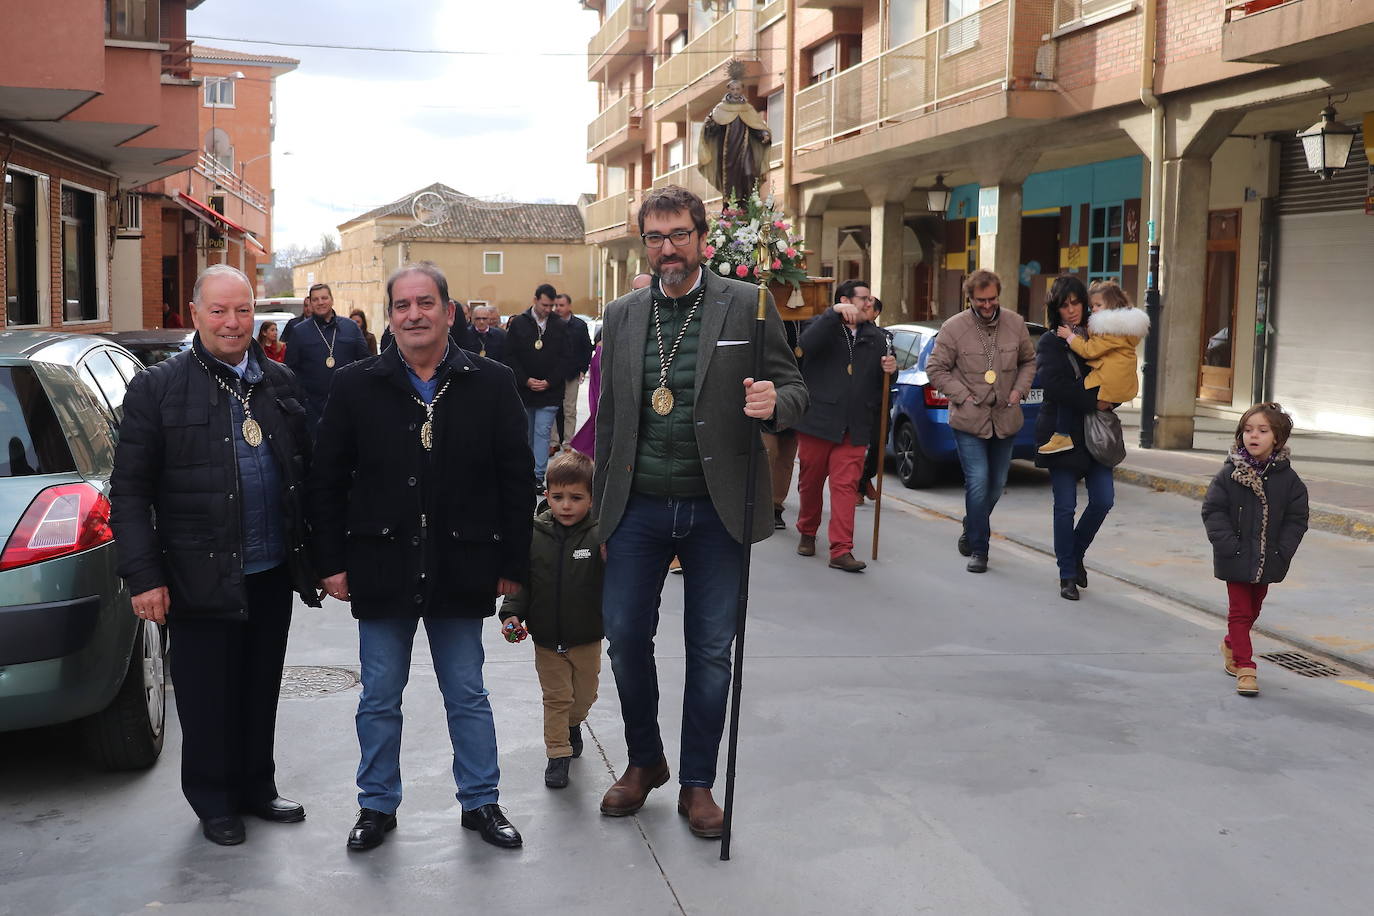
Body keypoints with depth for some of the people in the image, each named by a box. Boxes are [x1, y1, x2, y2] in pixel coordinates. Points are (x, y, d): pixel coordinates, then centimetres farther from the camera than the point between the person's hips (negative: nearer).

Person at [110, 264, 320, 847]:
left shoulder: (280, 384, 8)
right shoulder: (157, 389, -6)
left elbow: (306, 472, 12)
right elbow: (129, 491, -7)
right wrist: (143, 576, -12)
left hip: (272, 573, 4)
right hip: (201, 577, -4)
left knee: (261, 690, 16)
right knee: (207, 698, 8)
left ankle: (256, 788, 33)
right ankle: (214, 803, 26)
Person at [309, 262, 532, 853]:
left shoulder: (490, 384, -1)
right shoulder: (357, 386, 0)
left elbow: (516, 481, 0)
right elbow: (327, 481, 3)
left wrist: (512, 565, -2)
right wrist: (331, 561, -1)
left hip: (460, 572, 0)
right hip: (382, 571, 1)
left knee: (468, 697, 12)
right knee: (379, 699, 12)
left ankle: (481, 802, 27)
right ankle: (377, 805, 29)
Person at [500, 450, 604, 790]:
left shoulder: (600, 536, -14)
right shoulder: (535, 536, -7)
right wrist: (512, 613, -11)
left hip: (587, 638, 0)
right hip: (547, 639, 0)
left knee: (584, 694, 19)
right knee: (556, 698, 8)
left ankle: (573, 724, 50)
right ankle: (558, 754, 22)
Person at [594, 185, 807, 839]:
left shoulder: (747, 306, -2)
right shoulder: (621, 316, 7)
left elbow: (794, 388, 1)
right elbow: (608, 420, 11)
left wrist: (774, 403, -24)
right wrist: (601, 514, 10)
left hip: (715, 510, -2)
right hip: (639, 509, 3)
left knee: (711, 650, 7)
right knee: (624, 636, 6)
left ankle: (697, 782, 23)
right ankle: (644, 761, 30)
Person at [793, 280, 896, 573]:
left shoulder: (876, 337, 13)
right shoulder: (825, 326, 1)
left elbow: (880, 384, 19)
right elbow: (807, 344, -23)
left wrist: (889, 370, -4)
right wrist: (834, 313, -28)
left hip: (854, 427, 2)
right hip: (817, 420, -2)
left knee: (846, 486, -5)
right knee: (810, 482, 11)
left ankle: (841, 550, -6)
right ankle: (807, 533, 32)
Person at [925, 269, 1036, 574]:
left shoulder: (1015, 324, 2)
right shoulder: (953, 328, -9)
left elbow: (1029, 361, 16)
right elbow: (935, 369, -3)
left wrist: (1019, 389, 0)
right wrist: (964, 396, -11)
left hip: (1005, 419, 4)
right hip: (969, 420, -4)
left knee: (996, 484, 14)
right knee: (978, 483, -10)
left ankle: (971, 530, 38)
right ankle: (978, 548, 1)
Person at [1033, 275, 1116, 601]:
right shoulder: (1050, 342, -1)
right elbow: (1053, 383, -16)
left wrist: (1109, 401, -10)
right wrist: (1093, 402, -16)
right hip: (1062, 431, -4)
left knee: (1103, 500, -2)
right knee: (1065, 507, -1)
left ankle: (1076, 554, 24)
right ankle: (1067, 575, 12)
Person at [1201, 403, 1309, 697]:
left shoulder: (1288, 478, -5)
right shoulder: (1229, 474, -10)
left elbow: (1296, 519, 0)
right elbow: (1213, 511, -9)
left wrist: (1281, 553, -9)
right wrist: (1229, 546, -17)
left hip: (1267, 561, 3)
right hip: (1236, 559, -3)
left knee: (1253, 610, 20)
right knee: (1240, 611, 1)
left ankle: (1232, 644, 43)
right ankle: (1244, 666, 6)